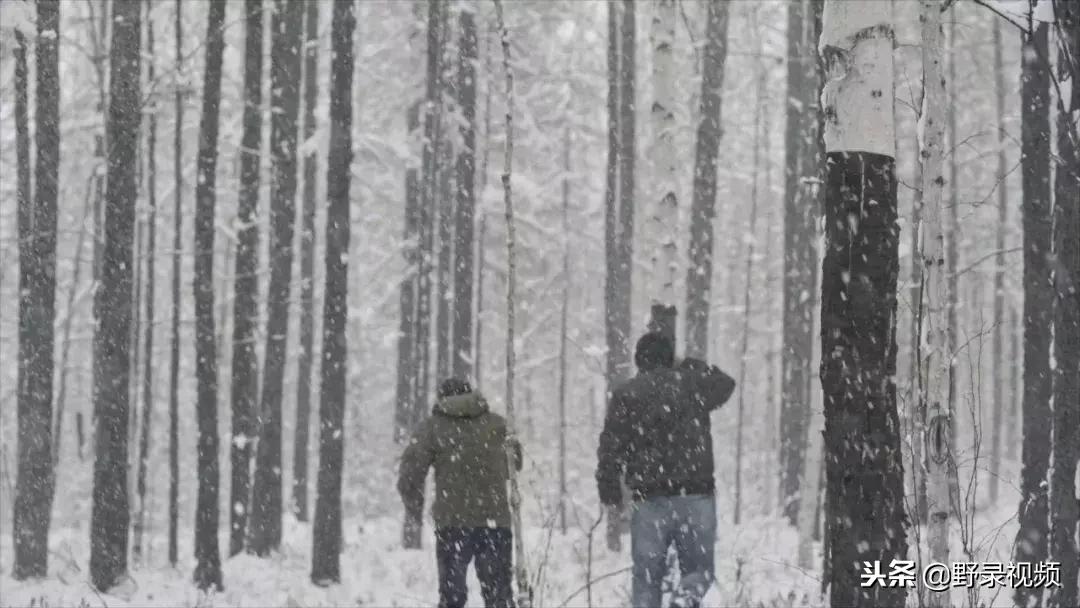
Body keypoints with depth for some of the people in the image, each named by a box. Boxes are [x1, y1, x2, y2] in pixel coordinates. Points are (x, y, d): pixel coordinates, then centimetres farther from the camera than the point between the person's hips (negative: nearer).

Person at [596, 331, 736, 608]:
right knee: (699, 569, 9)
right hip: (696, 496, 0)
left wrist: (608, 489, 7)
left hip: (649, 499, 0)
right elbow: (725, 384, 28)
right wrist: (693, 367, 38)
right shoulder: (693, 384, 5)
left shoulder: (625, 394, 2)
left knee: (646, 576, 8)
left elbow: (610, 447, -2)